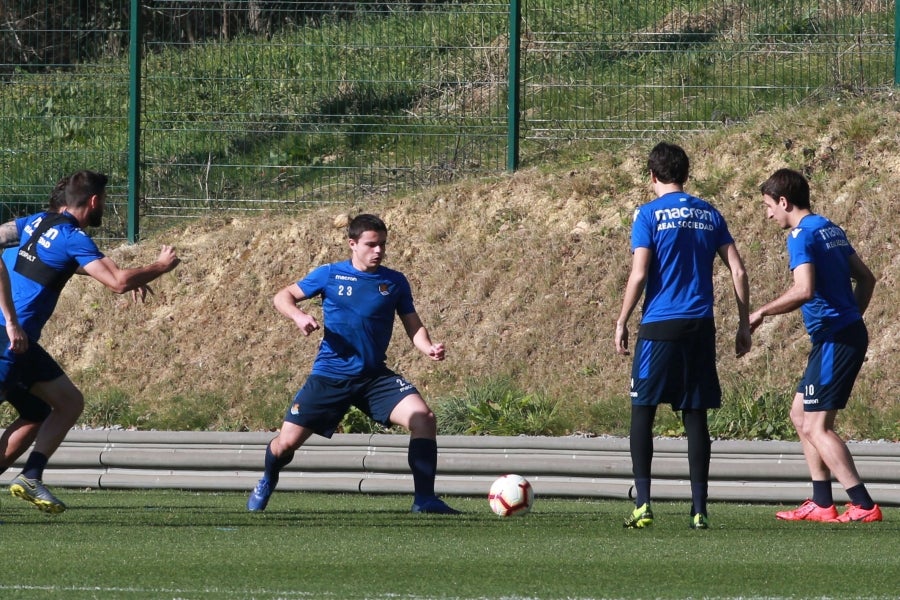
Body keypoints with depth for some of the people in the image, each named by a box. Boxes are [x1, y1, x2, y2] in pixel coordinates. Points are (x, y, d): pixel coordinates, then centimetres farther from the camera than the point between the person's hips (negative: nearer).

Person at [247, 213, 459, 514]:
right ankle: (266, 484, 34)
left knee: (423, 418, -21)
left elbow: (413, 326, 8)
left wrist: (429, 348, -14)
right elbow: (283, 297, 4)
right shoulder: (330, 275, 0)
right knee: (287, 442, -2)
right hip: (329, 376, -1)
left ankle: (424, 499, -15)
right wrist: (299, 316, -18)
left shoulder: (395, 282, 5)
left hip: (374, 376, 1)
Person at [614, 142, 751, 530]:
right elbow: (738, 271, 8)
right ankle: (699, 509, 3)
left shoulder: (649, 214, -3)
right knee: (695, 416, 7)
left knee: (643, 411, 4)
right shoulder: (709, 215, 11)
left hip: (660, 326, -4)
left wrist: (622, 323, -1)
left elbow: (639, 275, -9)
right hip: (701, 325, 4)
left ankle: (643, 503, -7)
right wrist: (744, 325, 13)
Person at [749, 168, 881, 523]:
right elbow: (866, 278, 20)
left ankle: (863, 506, -13)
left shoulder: (802, 236, -13)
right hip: (849, 332, 10)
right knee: (800, 414, 17)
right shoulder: (830, 230, 16)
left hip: (834, 340, -10)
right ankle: (822, 504, 17)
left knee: (816, 427, -8)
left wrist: (761, 313, -14)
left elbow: (803, 290, -25)